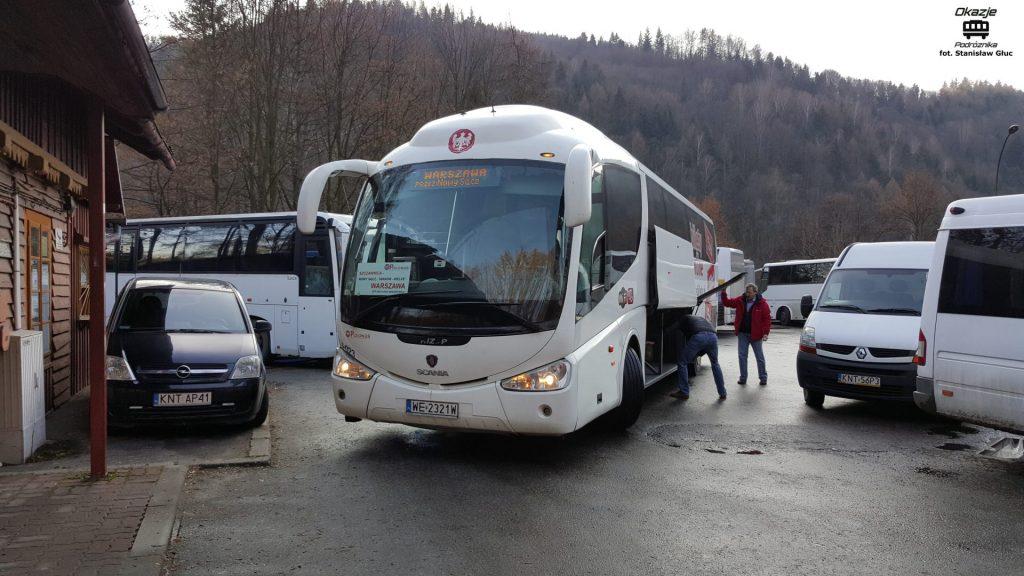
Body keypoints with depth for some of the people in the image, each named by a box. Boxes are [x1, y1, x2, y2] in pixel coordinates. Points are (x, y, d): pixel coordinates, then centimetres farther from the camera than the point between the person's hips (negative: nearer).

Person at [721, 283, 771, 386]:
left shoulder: (762, 303, -8)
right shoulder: (740, 301, 3)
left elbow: (767, 318, -8)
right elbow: (727, 302, 8)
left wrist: (765, 332, -14)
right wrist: (723, 293, -8)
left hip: (755, 335, -3)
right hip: (742, 334, 3)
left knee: (760, 357, 8)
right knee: (742, 356, 5)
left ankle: (763, 377, 20)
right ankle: (743, 378, 12)